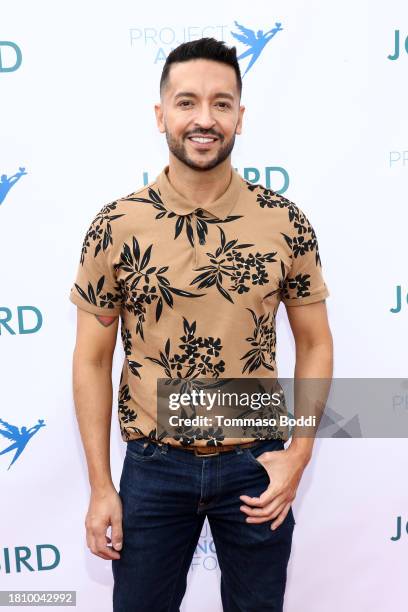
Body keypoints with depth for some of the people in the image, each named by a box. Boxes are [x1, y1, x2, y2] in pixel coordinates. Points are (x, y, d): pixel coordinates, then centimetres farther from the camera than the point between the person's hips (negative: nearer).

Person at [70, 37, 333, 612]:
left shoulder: (286, 221, -7)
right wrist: (100, 486, -2)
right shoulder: (116, 227, -9)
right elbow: (92, 360, -3)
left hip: (256, 463, 1)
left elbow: (315, 343, 2)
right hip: (153, 465, 0)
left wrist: (299, 453, -7)